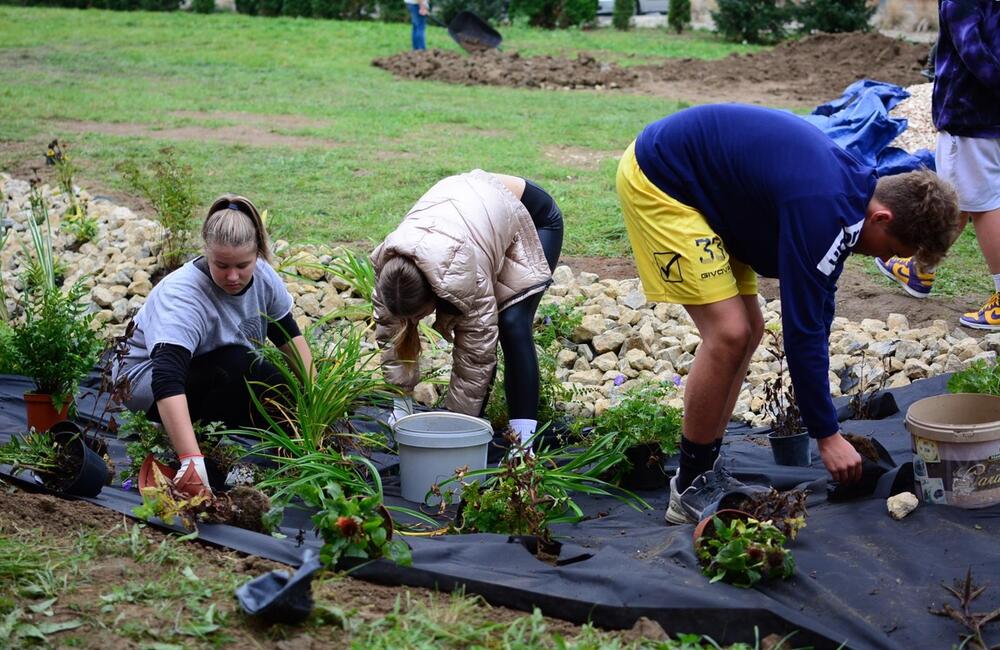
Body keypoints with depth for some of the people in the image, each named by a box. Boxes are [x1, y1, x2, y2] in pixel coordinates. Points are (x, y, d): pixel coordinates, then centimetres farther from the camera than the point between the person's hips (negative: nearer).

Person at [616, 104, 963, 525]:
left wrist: (823, 418, 16)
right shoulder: (822, 210, -27)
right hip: (656, 179, -10)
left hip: (697, 187, 10)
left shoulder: (851, 185, 3)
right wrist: (827, 435, -14)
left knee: (749, 329, 8)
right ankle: (691, 491, -1)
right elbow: (802, 329, -23)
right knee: (728, 334, -15)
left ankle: (707, 473, 15)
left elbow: (816, 313, 12)